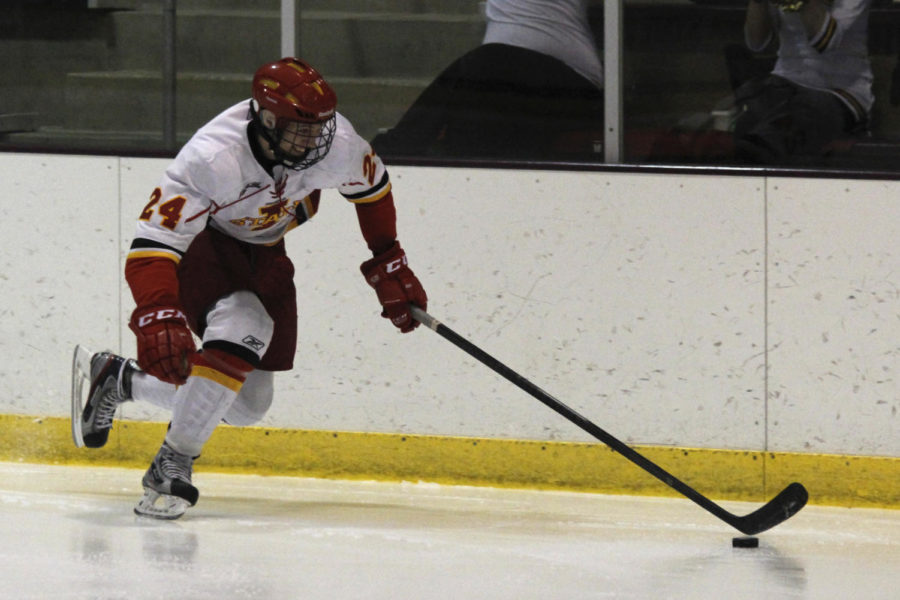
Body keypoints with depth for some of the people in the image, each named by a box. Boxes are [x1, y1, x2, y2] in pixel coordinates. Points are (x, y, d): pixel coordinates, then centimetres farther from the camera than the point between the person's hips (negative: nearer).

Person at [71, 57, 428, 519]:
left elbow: (371, 187, 2)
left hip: (262, 252, 6)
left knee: (247, 405, 3)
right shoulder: (212, 158, -38)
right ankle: (171, 468, -23)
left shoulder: (335, 142, -23)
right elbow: (151, 247, -41)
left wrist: (388, 264, 6)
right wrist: (158, 319, -56)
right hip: (198, 244, -6)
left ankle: (119, 380, 25)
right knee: (243, 327, -35)